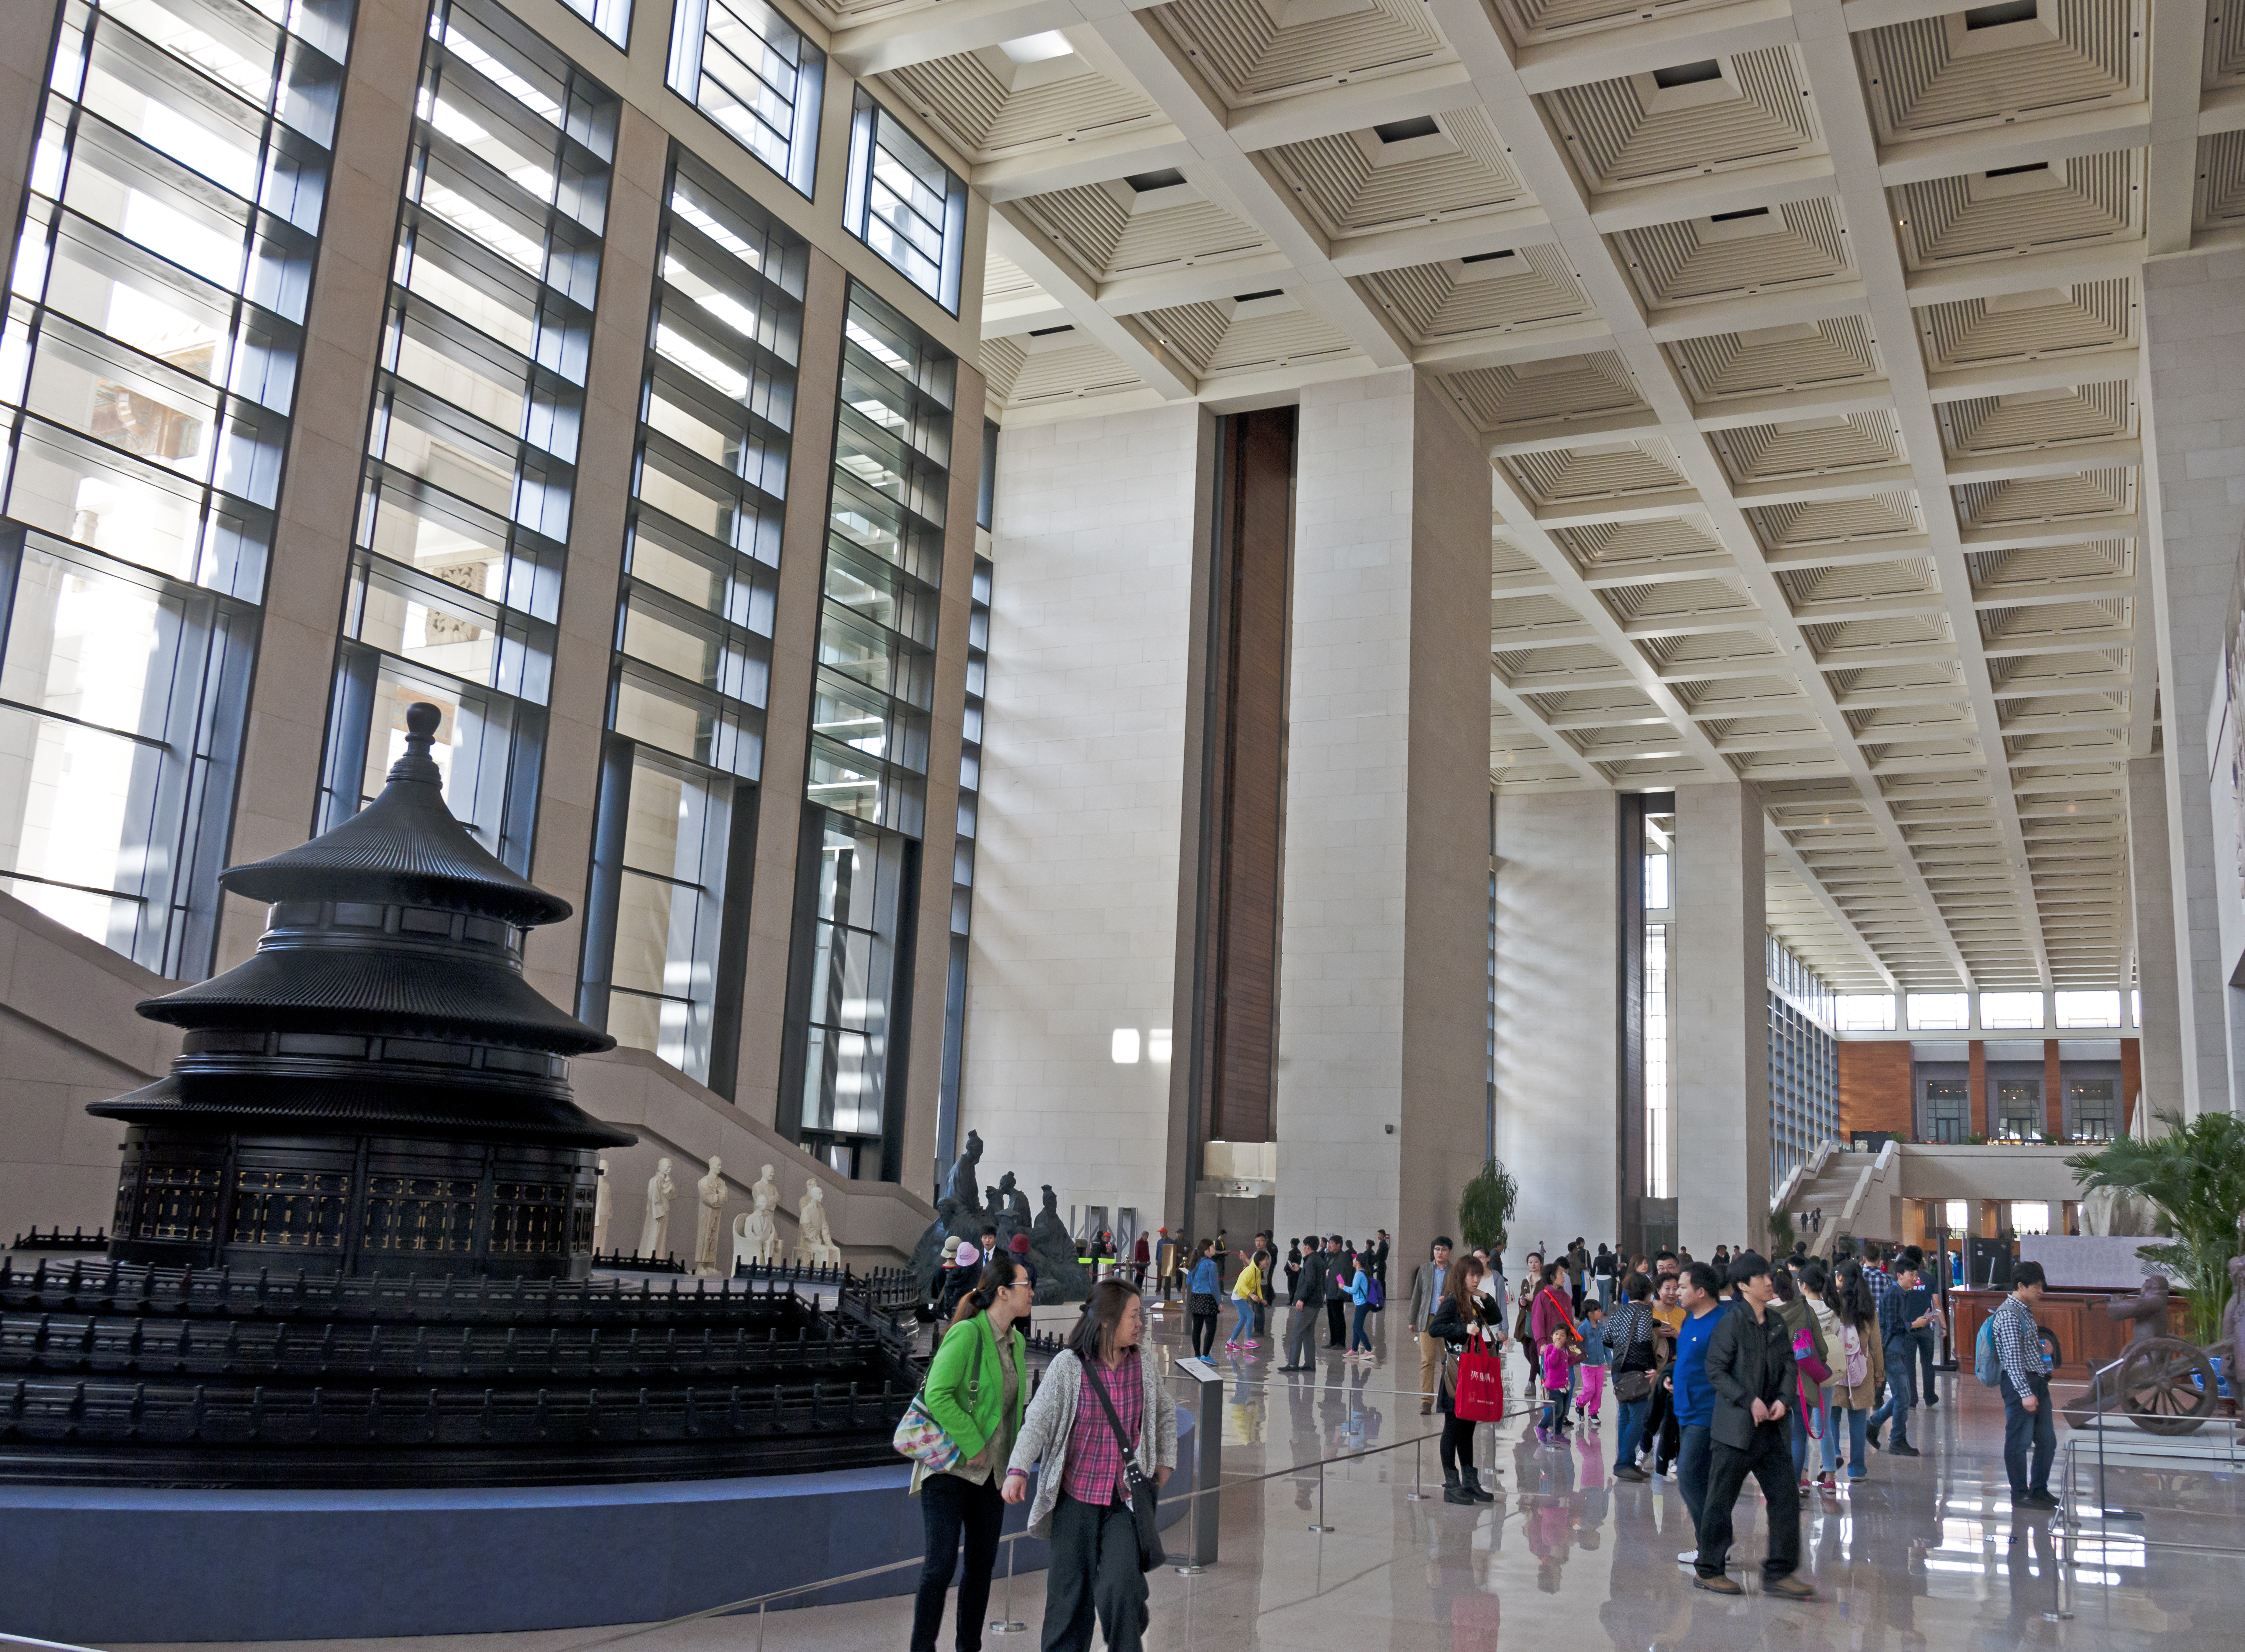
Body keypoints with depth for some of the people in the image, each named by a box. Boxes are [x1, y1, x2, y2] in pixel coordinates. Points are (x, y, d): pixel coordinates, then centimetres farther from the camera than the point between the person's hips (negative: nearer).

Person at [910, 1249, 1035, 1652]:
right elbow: (937, 1395, -22)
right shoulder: (967, 1334, -17)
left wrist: (1009, 1462, 12)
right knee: (941, 1563, -5)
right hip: (950, 1467, -7)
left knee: (983, 1561, 11)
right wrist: (973, 1445, -18)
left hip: (991, 1471, 7)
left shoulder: (1017, 1342, 9)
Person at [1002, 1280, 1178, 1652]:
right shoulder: (1068, 1366, -10)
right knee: (1070, 1591, 6)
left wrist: (1165, 1462, 16)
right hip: (1077, 1497, -1)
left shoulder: (1145, 1365, 0)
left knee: (1119, 1587, -12)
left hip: (1127, 1499, 1)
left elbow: (1166, 1414, 16)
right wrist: (1018, 1470, -18)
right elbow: (1038, 1421, -8)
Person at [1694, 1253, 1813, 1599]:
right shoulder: (1731, 1323, -13)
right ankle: (1707, 1571, 16)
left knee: (1786, 1496, 3)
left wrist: (1784, 1398, -5)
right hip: (1735, 1428, -7)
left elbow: (1788, 1363, 12)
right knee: (1721, 1500, 3)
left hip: (1770, 1428, 7)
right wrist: (1749, 1401, -19)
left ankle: (1778, 1573, 11)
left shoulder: (1777, 1322, 9)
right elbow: (1716, 1371, -13)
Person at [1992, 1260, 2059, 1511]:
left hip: (2037, 1381, 10)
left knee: (2047, 1441, 13)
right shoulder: (2008, 1314, -15)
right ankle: (2020, 1495, 8)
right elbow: (2012, 1358, -20)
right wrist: (2026, 1393, -23)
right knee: (2020, 1441, -1)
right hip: (2019, 1383, -10)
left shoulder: (2026, 1311, 15)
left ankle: (2040, 1490, 25)